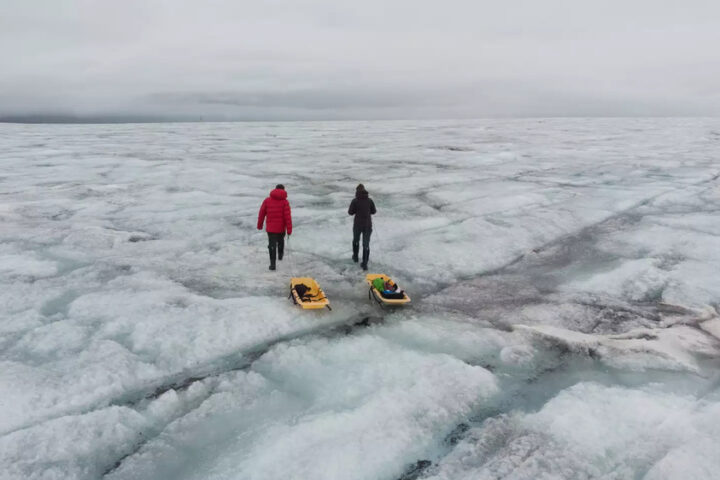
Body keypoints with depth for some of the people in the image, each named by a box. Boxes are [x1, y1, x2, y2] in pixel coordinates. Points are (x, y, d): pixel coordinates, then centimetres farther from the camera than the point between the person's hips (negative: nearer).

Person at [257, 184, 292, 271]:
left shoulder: (267, 200, -2)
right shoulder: (285, 202, -8)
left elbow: (261, 213, 3)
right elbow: (288, 216, -13)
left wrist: (259, 225, 17)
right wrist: (289, 230, -10)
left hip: (270, 228, 0)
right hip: (281, 228, 0)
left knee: (272, 245, 3)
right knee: (281, 241, 27)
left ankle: (272, 264, -3)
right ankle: (280, 255, 48)